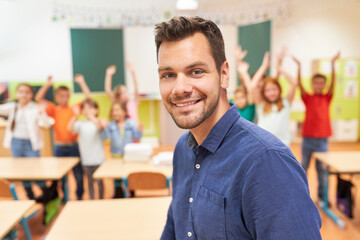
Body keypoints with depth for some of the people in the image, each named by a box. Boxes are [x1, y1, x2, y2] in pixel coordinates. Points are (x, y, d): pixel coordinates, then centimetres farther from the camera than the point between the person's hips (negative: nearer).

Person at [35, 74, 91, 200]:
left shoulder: (74, 108, 3)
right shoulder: (53, 109, 2)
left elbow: (88, 97, -1)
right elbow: (38, 98, -6)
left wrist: (81, 82, -2)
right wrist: (47, 84, -9)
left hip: (74, 146, 0)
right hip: (59, 147, 0)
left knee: (78, 173, 7)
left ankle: (79, 197, 22)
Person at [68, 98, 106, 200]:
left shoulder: (99, 121, -2)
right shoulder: (81, 124, 6)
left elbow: (99, 126, -25)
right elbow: (70, 128, -11)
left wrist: (90, 115, -32)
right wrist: (75, 115, -22)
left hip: (98, 158, -3)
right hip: (86, 159, 3)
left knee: (99, 181, 5)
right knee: (90, 182, 13)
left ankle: (101, 200, 21)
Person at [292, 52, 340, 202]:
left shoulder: (327, 98, 3)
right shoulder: (307, 98, 1)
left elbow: (333, 83, -10)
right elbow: (300, 84, -12)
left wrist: (332, 64, -22)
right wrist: (299, 67, -25)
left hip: (322, 139, 0)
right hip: (307, 138, 0)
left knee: (322, 168, 7)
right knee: (303, 166, 11)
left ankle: (322, 195, 19)